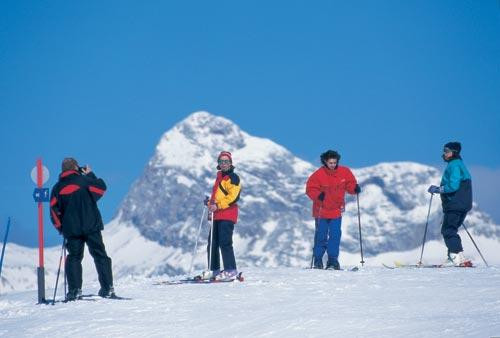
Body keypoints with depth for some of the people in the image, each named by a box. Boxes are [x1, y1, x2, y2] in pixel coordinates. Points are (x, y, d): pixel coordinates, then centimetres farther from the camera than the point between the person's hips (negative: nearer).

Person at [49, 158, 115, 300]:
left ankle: (75, 290, -3)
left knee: (74, 257, 8)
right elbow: (101, 188, 7)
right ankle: (107, 288, -2)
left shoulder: (57, 188, 6)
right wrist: (90, 175, 19)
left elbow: (54, 211, 5)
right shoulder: (83, 179, -2)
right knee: (100, 255, 4)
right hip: (91, 226, -2)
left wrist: (61, 228, 14)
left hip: (71, 229, 2)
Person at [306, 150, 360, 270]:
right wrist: (318, 195, -26)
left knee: (335, 235, -2)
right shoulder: (318, 174, -11)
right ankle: (318, 261, 14)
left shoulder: (344, 172, -2)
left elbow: (350, 183, 10)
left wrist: (355, 188, -10)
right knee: (321, 236, 4)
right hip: (321, 211, -2)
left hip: (337, 210, 2)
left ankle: (333, 261, 3)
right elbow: (310, 189, -8)